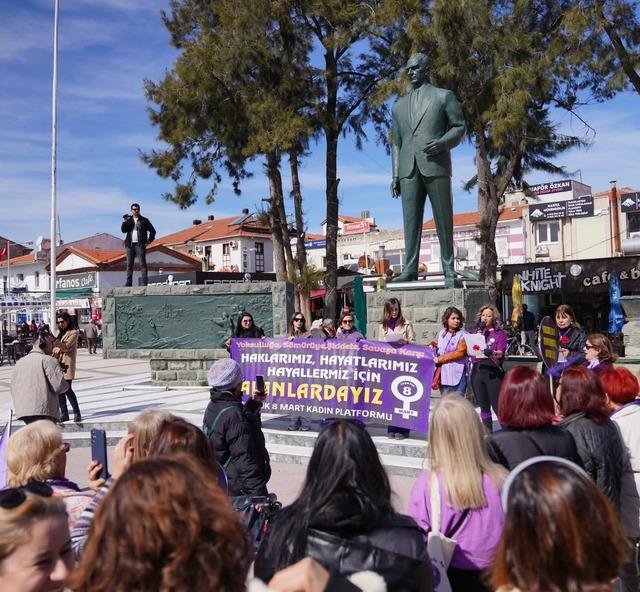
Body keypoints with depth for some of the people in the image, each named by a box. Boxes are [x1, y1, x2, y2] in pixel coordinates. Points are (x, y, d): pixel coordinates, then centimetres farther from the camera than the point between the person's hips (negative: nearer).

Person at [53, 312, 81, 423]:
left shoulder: (74, 333, -2)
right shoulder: (59, 333, 18)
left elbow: (65, 346, -15)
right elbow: (54, 347, 17)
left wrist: (53, 340, -27)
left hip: (67, 363, -6)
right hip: (57, 362, 6)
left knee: (67, 389, -10)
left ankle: (77, 413, -2)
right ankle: (64, 414, 11)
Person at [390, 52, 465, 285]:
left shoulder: (444, 96, 11)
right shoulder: (400, 105, 22)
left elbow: (459, 127, 6)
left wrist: (442, 143, -14)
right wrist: (395, 175, 10)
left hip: (436, 166, -3)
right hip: (409, 169, 3)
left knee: (443, 220, -3)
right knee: (411, 220, -3)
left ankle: (448, 270, 0)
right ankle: (410, 270, -6)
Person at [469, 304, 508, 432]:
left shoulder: (500, 333, 2)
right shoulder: (477, 331, 15)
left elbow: (500, 353, -12)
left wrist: (492, 353, -34)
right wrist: (479, 332, -4)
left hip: (493, 372, -4)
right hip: (477, 371, 5)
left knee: (497, 407, -8)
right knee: (484, 407, 11)